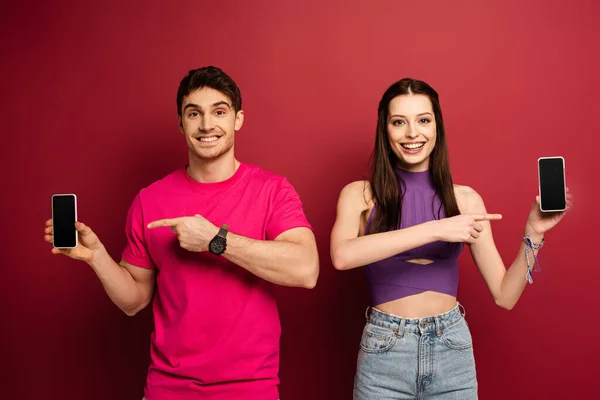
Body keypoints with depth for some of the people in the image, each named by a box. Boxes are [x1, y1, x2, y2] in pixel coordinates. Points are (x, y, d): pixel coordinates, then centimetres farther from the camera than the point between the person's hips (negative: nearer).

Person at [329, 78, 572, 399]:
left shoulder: (466, 199, 1)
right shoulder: (359, 194, -4)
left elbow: (505, 295, 3)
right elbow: (342, 256, -26)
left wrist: (533, 233, -10)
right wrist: (436, 230, -27)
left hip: (453, 350, 2)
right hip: (385, 352, -1)